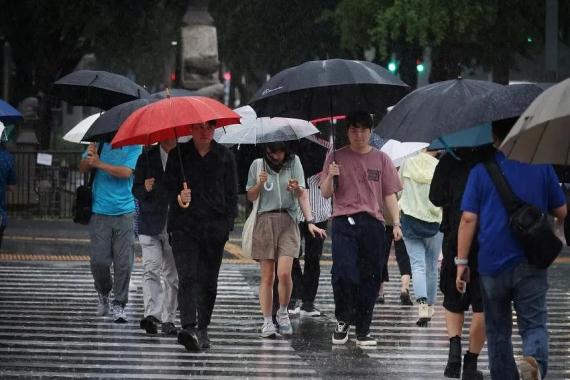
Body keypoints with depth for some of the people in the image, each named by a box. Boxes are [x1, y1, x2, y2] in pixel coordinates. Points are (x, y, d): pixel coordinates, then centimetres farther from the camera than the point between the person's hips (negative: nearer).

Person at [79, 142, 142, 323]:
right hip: (100, 212, 1)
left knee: (123, 262, -3)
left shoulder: (133, 146, 1)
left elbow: (126, 172, -12)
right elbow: (83, 169, 5)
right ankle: (103, 293, 24)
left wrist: (99, 164, -14)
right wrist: (88, 159, -16)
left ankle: (119, 304, 6)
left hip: (124, 213, -1)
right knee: (98, 260, -3)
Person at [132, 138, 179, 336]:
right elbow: (136, 190, 6)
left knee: (172, 274, 2)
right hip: (150, 225, -1)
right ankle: (152, 314, -20)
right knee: (151, 269, -14)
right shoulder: (147, 158, 6)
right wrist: (145, 189, -16)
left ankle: (168, 319, 8)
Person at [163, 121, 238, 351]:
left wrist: (228, 223, 2)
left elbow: (231, 193, 11)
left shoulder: (225, 156, 8)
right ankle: (188, 327, -27)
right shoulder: (178, 155, 6)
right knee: (187, 277, -15)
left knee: (208, 281, 6)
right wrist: (179, 199, -16)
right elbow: (169, 187, 6)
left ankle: (202, 329, 16)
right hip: (184, 226, -2)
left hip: (214, 228, 2)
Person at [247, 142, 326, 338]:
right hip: (265, 221, 1)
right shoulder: (258, 165, 7)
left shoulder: (294, 162, 5)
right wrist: (260, 184, -9)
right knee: (267, 276, -1)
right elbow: (250, 197, 11)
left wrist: (310, 222, -9)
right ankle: (267, 321, 5)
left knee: (284, 273, -14)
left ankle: (282, 313, 8)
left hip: (288, 222, -1)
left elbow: (302, 195, 3)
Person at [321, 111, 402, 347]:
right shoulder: (336, 158, 9)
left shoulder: (381, 159, 11)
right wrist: (330, 177, -14)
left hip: (373, 223, 2)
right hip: (344, 223, -2)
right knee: (344, 271, -17)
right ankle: (342, 321, 1)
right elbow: (326, 194, 7)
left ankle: (363, 330, 9)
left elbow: (389, 194, 10)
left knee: (370, 278, 2)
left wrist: (396, 223, -1)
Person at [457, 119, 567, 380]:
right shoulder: (542, 167, 2)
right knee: (534, 325, -2)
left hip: (492, 264, 0)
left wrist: (462, 262, -2)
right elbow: (562, 213, 9)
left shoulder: (481, 171, -1)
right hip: (532, 265, 0)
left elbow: (468, 219, -6)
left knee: (498, 331, 12)